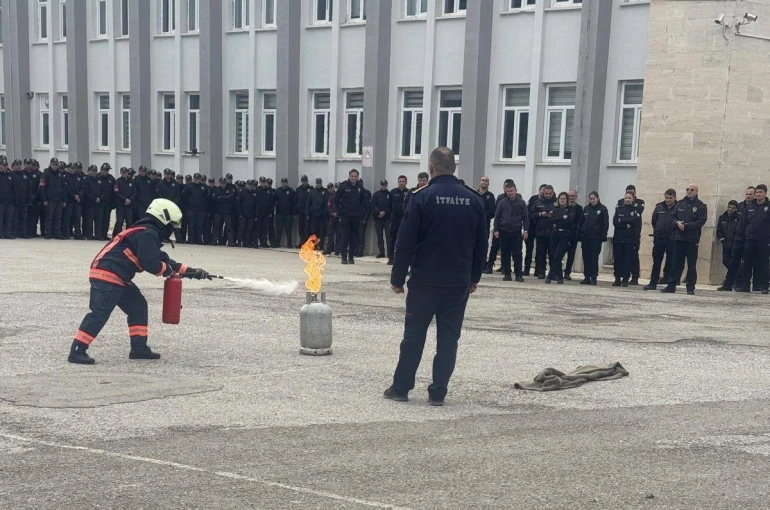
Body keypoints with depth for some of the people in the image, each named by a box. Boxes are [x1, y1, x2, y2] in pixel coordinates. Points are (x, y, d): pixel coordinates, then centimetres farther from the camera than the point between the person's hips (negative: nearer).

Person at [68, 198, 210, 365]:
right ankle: (77, 351, -16)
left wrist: (189, 271, 26)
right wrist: (169, 271, 1)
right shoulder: (147, 233, -12)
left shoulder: (148, 234, 21)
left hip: (118, 278, 11)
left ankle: (139, 347, 18)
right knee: (100, 313, -16)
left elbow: (163, 259, 29)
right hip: (107, 275, -11)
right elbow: (151, 264, -19)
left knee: (138, 306, 15)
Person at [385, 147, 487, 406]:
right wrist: (474, 277, 17)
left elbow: (406, 242, -10)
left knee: (414, 335, 6)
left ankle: (401, 387, 11)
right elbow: (481, 244, 9)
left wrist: (398, 278, -2)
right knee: (448, 338, 7)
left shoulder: (422, 197, -9)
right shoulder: (474, 200, 4)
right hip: (459, 283, 3)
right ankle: (438, 392, 8)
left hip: (425, 280, -3)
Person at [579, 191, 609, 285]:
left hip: (596, 238, -4)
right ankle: (586, 277, 9)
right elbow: (581, 222, 15)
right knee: (586, 258, 4)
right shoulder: (586, 209, 13)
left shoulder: (603, 209, 0)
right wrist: (580, 236, 8)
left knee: (594, 258, -5)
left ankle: (593, 278, -1)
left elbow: (605, 224, -3)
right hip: (585, 237, 4)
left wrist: (603, 237, -11)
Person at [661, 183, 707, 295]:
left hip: (692, 239, -3)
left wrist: (686, 226, -18)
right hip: (678, 238, 3)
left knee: (691, 264, 0)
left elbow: (701, 221, -9)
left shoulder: (701, 206, 0)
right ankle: (671, 285, 10)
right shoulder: (680, 203, 13)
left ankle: (690, 287, 5)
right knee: (677, 263, 6)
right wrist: (677, 223, -9)